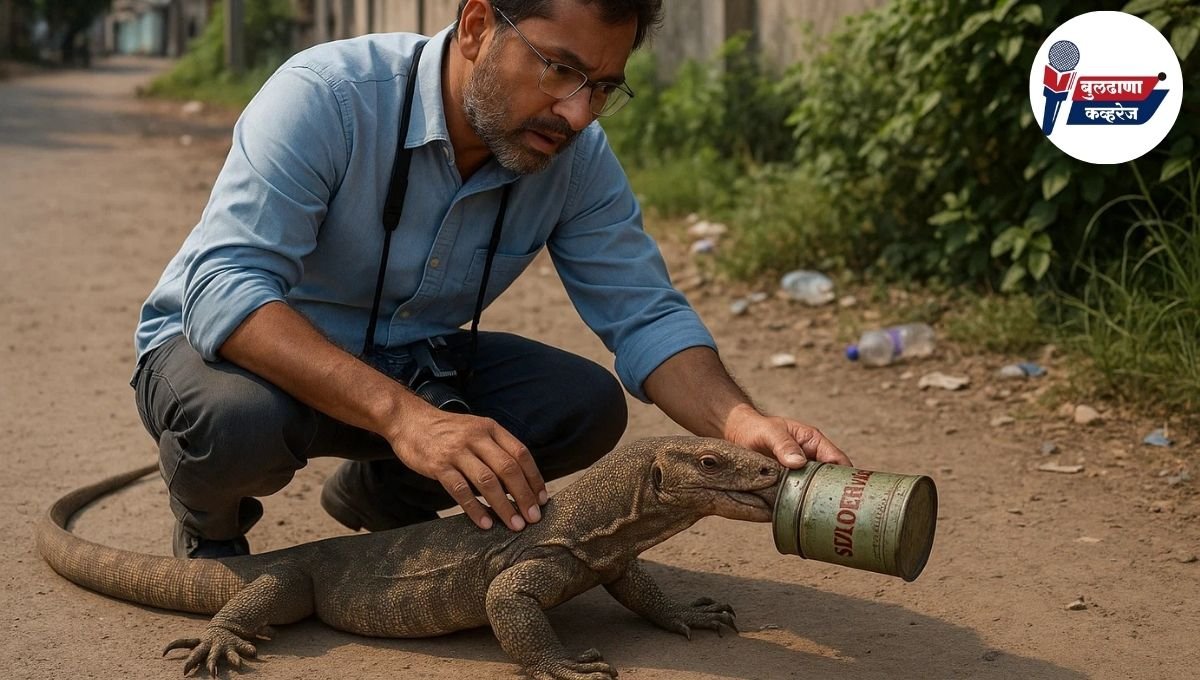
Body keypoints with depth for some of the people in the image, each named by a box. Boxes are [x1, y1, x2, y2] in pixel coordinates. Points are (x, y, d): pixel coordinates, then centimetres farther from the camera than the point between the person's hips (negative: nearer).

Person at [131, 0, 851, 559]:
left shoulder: (577, 157, -13)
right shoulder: (326, 96, -29)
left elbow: (645, 315, -13)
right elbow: (222, 288, -38)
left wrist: (742, 421, -34)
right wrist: (402, 414, -50)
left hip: (404, 362, 5)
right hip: (222, 344, -4)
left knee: (589, 403, -16)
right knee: (239, 418, -39)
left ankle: (381, 496, 10)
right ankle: (211, 529, -1)